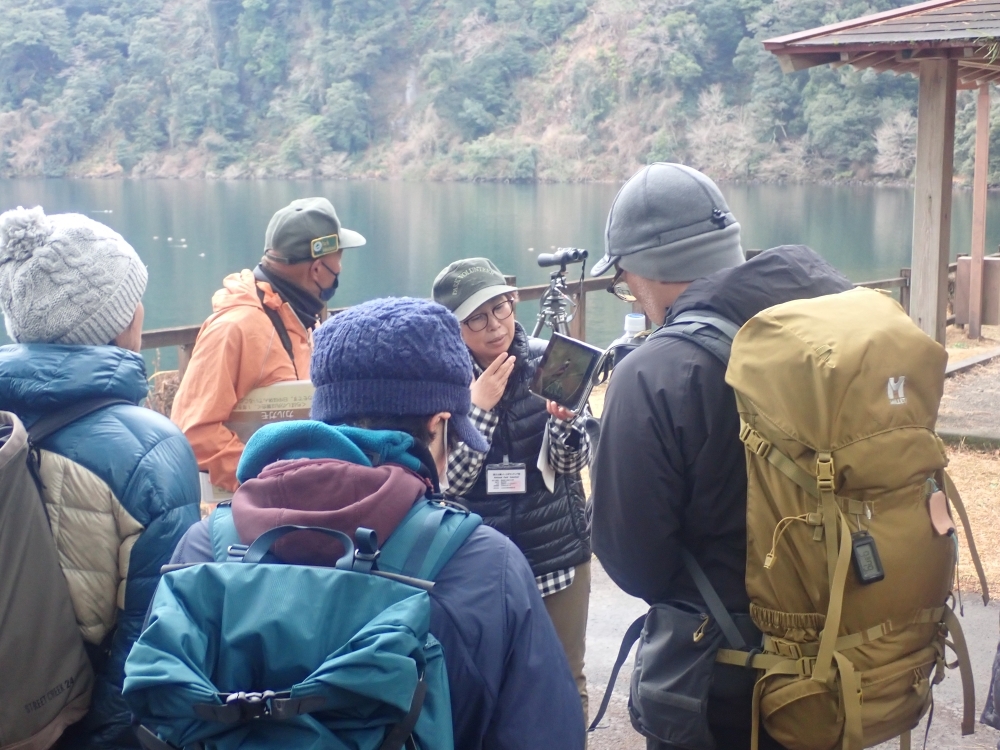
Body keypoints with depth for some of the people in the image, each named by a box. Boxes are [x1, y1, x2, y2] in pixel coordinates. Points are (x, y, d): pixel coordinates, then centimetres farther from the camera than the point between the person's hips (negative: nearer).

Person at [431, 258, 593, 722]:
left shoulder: (547, 360, -4)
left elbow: (574, 463, -5)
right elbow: (448, 481, -14)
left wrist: (565, 420, -25)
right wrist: (480, 407, -23)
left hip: (558, 552, 2)